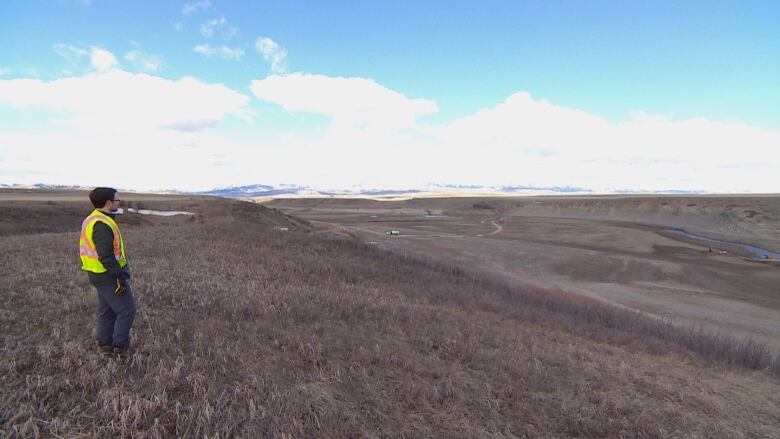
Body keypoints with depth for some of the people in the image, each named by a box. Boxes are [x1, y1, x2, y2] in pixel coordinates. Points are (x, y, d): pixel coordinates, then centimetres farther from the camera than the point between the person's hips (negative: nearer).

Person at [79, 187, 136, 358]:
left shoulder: (93, 220, 9)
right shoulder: (102, 224, -24)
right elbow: (106, 256, -27)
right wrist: (120, 278, -22)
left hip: (100, 274, 10)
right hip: (110, 276, -10)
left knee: (107, 311, 18)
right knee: (127, 310, 1)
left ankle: (105, 345, 28)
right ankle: (120, 346, 10)